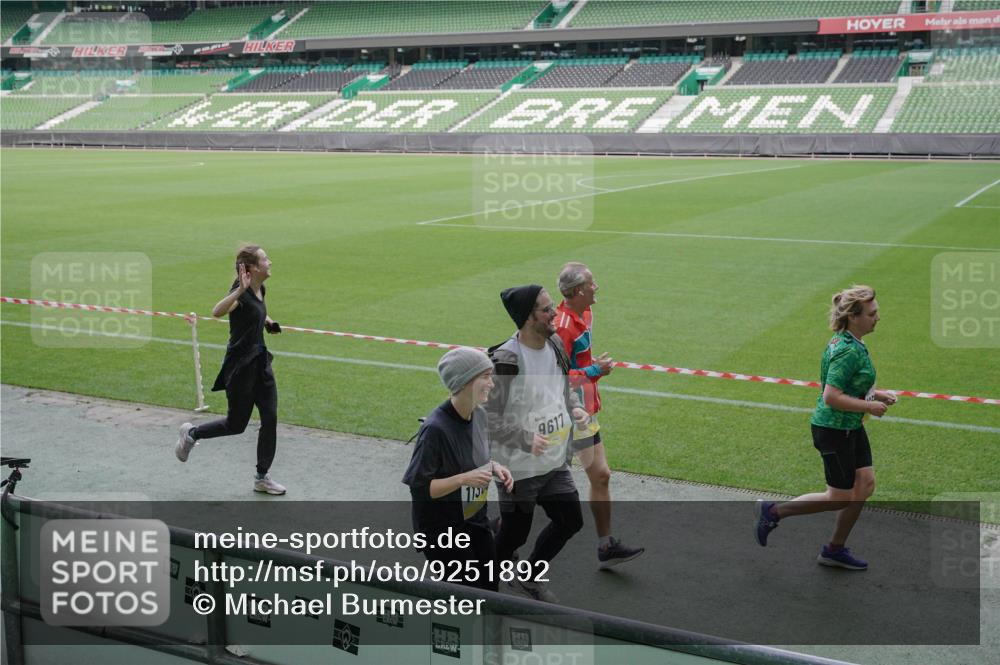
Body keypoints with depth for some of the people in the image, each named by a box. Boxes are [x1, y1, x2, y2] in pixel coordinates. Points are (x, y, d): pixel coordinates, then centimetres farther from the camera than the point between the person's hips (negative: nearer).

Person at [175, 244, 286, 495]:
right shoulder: (241, 294, -21)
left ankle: (262, 478, 12)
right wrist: (240, 290, -53)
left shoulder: (260, 291, 5)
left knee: (270, 418, 2)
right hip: (239, 366, -8)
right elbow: (217, 311, -42)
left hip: (260, 361, 8)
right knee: (236, 424, 5)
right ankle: (191, 433, 32)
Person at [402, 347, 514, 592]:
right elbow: (418, 487, -23)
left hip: (475, 519, 8)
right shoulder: (436, 429, -27)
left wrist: (494, 467, -4)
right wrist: (463, 479, -30)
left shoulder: (479, 416, -3)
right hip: (441, 528, -8)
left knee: (490, 588, 14)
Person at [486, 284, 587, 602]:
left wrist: (575, 408, -2)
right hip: (519, 466, -7)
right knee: (514, 535, 6)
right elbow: (487, 418, -22)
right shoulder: (505, 361, -25)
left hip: (555, 462, 8)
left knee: (570, 520, 15)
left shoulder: (555, 345, 0)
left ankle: (530, 578, 36)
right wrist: (526, 439, -31)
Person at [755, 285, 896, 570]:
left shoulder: (851, 343, 7)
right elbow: (831, 397, -29)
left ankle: (835, 549, 23)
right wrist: (870, 406, -20)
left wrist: (873, 394, 8)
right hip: (834, 430, -10)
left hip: (851, 428, 10)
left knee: (865, 485, 10)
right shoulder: (848, 351, -24)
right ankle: (773, 511, 14)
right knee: (840, 498, 2)